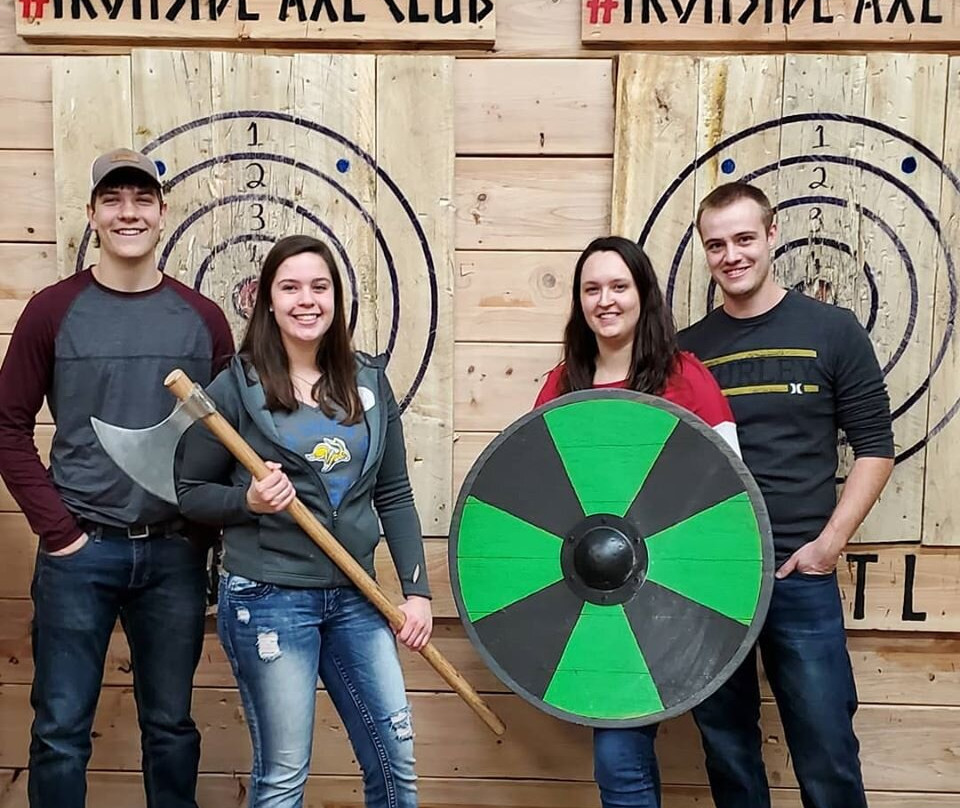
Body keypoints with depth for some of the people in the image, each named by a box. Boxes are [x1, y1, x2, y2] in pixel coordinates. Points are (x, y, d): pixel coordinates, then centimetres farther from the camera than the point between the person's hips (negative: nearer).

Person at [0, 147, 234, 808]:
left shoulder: (202, 318, 3)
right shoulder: (53, 311, -1)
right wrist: (57, 527, -7)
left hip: (175, 554, 1)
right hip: (79, 552, -1)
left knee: (171, 725, 15)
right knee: (61, 731, 10)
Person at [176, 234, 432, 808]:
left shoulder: (369, 382, 4)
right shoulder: (236, 386, -7)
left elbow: (394, 496, 7)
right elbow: (190, 493, 0)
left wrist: (417, 588, 2)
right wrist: (248, 501, -20)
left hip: (355, 596, 4)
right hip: (268, 598, -4)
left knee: (396, 760, 12)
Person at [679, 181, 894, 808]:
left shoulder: (832, 332, 1)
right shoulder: (687, 350, 7)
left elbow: (875, 448, 1)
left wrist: (831, 540, -8)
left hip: (801, 575, -2)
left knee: (827, 756, 4)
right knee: (726, 750, 13)